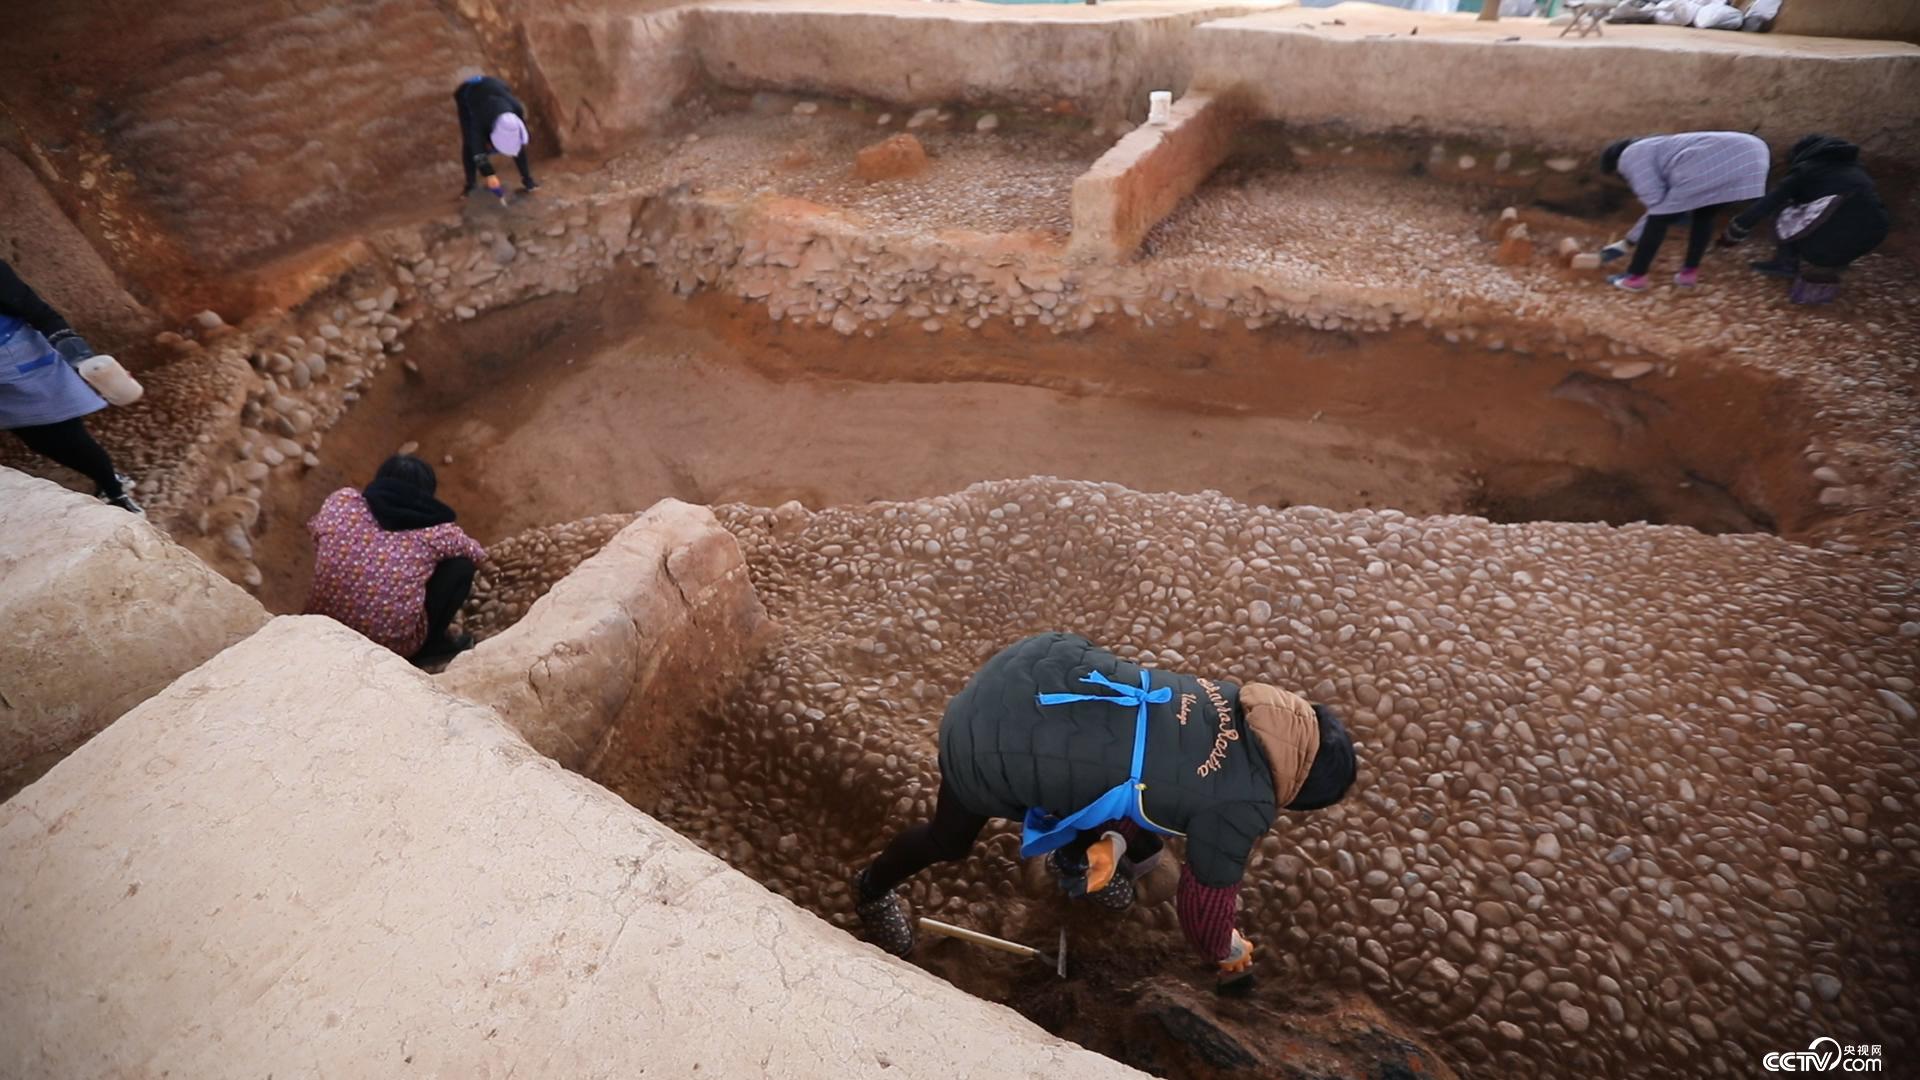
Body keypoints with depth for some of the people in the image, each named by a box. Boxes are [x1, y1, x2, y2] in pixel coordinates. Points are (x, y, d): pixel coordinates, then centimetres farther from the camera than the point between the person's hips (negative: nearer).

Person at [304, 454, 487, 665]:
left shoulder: (342, 502, -3)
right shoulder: (435, 533, -10)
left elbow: (316, 530, 19)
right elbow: (478, 557, 9)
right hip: (393, 646, -5)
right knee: (461, 566, 5)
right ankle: (430, 648, 12)